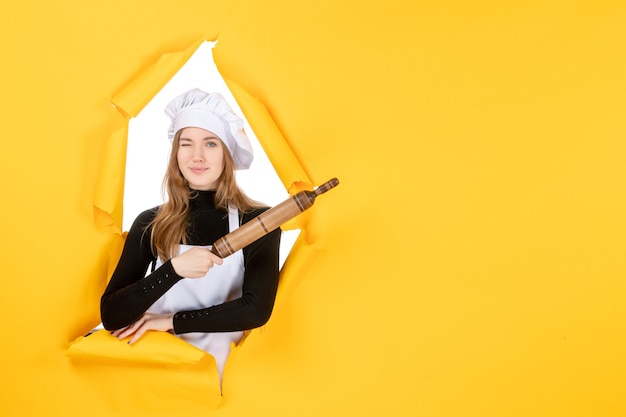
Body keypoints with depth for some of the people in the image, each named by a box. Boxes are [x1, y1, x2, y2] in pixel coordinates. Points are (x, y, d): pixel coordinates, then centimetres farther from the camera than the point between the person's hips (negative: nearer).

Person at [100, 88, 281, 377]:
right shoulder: (150, 224, 4)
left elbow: (256, 309, -9)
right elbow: (110, 316, -3)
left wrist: (173, 321, -7)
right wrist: (173, 269, -18)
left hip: (220, 370, -2)